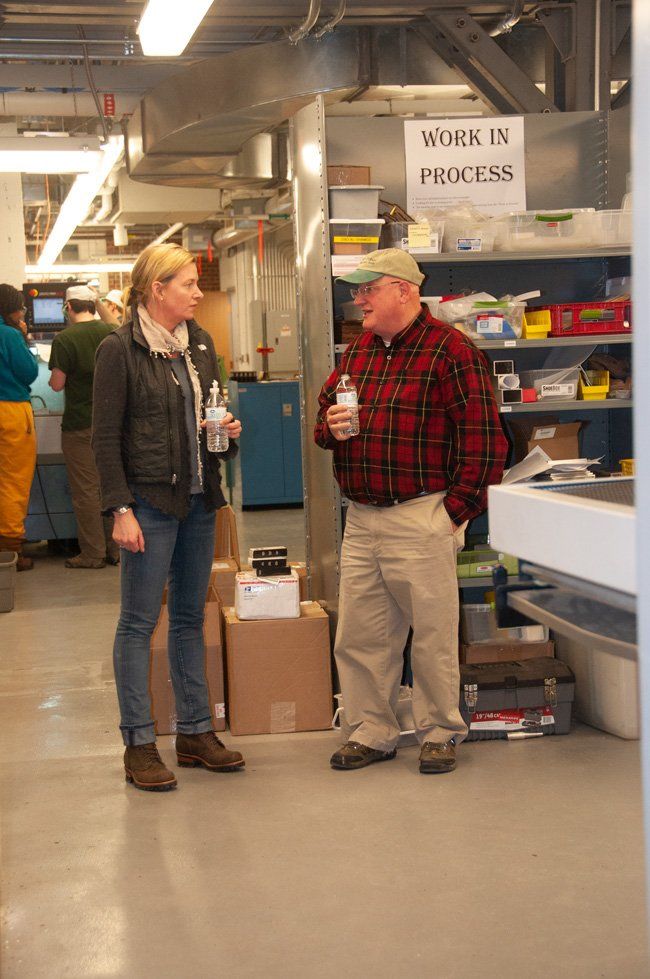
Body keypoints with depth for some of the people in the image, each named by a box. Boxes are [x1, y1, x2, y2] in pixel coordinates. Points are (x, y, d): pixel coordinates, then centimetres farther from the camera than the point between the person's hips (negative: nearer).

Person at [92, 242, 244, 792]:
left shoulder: (200, 343, 11)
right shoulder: (120, 350, -9)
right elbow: (106, 437, -10)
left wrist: (228, 430, 0)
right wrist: (121, 509, -15)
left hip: (199, 500, 7)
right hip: (150, 502, -7)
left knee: (191, 618, 13)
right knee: (140, 622, 0)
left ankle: (196, 731, 21)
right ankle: (139, 744, 8)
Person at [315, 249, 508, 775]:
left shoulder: (451, 351, -8)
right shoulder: (357, 351, 15)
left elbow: (484, 440, -12)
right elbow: (323, 418, 24)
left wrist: (455, 510, -13)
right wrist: (332, 427, 0)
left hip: (422, 520, -7)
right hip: (361, 521, 7)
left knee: (433, 634, 4)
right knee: (359, 637, 10)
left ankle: (440, 732, 20)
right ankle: (373, 732, 24)